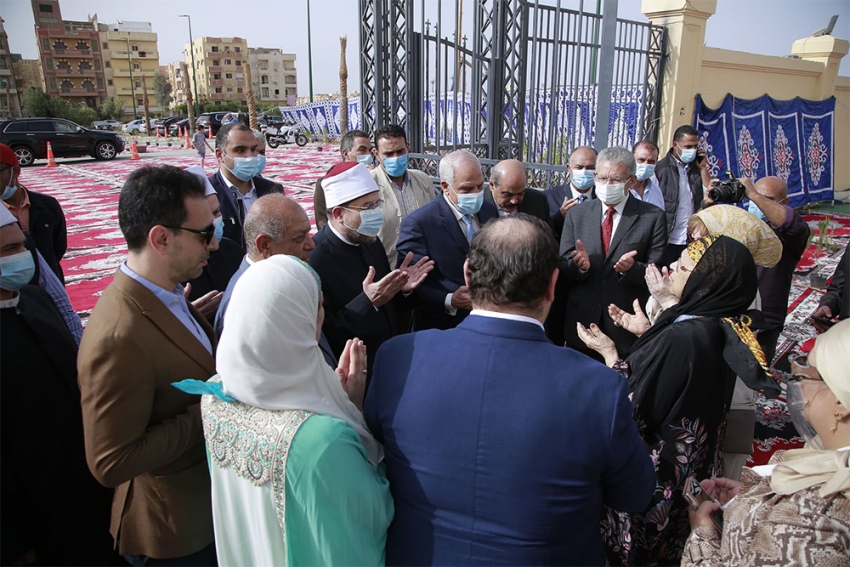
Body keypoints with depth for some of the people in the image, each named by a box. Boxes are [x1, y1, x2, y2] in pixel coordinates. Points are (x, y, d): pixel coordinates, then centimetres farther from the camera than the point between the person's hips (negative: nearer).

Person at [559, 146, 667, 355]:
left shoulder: (652, 217, -2)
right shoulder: (577, 214, 5)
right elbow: (562, 266, 2)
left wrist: (632, 268, -25)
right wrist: (580, 265, -20)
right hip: (582, 322, 2)